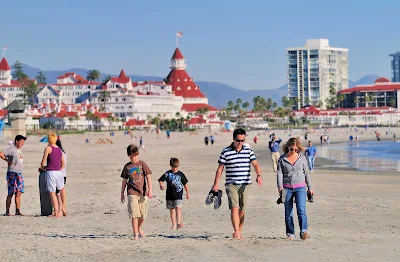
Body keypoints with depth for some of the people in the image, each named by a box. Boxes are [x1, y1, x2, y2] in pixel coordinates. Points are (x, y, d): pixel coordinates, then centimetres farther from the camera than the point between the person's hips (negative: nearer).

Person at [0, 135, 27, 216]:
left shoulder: (19, 150, 16)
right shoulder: (11, 149, -8)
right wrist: (7, 161, -12)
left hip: (19, 174, 8)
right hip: (12, 173, -8)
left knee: (19, 193, 5)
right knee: (11, 193, -6)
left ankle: (18, 211, 8)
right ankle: (7, 211, -2)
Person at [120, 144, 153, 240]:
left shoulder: (142, 164, 2)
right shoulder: (127, 167, 7)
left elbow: (148, 177, -1)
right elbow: (124, 181, 14)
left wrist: (150, 190, -10)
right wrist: (122, 194, 15)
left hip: (142, 192, 0)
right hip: (132, 193, 0)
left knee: (143, 214, 7)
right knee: (134, 214, -10)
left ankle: (139, 228, 35)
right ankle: (135, 234, -7)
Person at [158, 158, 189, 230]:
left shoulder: (180, 174, 3)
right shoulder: (167, 174, 0)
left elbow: (185, 184, 12)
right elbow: (161, 180, -7)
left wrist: (187, 193, 15)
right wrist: (161, 185, -29)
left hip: (178, 195, -2)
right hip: (169, 195, 2)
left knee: (178, 209, -15)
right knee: (172, 210, 9)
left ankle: (179, 223, -20)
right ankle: (174, 225, 18)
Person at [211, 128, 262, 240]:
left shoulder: (248, 151, 7)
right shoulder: (225, 152, -1)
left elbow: (255, 164, 0)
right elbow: (220, 168, 3)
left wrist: (258, 175, -19)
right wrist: (215, 184, 0)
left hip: (245, 184, 3)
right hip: (231, 184, -3)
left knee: (242, 210, 6)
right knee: (234, 208, -15)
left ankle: (240, 231, 19)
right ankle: (236, 232, -21)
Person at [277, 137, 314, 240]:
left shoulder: (302, 158, 6)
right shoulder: (282, 159, 2)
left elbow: (306, 173, 14)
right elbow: (279, 174, -4)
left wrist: (310, 187, 17)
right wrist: (280, 187, -19)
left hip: (300, 187, 0)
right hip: (287, 188, 0)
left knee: (301, 210, -16)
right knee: (288, 212, 4)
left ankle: (303, 232, -26)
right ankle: (290, 234, 13)